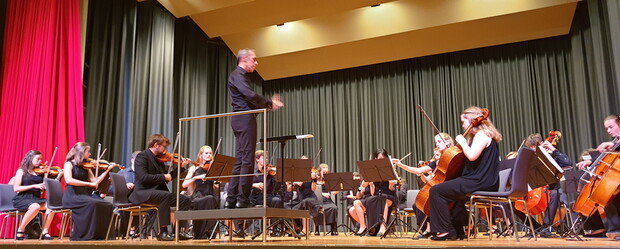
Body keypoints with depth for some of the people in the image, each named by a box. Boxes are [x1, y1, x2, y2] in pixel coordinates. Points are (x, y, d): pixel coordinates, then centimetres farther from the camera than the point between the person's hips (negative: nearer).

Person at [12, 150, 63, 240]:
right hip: (22, 199, -4)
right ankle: (20, 230, -15)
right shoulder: (21, 171, 5)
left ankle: (45, 232, -18)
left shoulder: (40, 172, 14)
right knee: (35, 207, -37)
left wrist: (59, 176, -4)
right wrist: (34, 186, -14)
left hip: (36, 199, 4)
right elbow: (16, 188, -6)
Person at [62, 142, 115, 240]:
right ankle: (81, 236, -26)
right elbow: (69, 180, -20)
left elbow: (95, 181, 11)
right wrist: (89, 184, -22)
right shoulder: (69, 164, -1)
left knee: (108, 205, -18)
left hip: (85, 194, 6)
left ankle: (100, 235, -12)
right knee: (91, 204, -35)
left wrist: (108, 170, 6)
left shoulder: (85, 166, 17)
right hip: (72, 196, -6)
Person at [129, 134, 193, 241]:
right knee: (166, 195, -36)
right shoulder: (142, 156, -7)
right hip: (143, 193, -8)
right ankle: (163, 232, -30)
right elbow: (143, 177, -21)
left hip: (158, 191, 8)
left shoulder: (159, 159, 17)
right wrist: (163, 176, -17)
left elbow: (168, 177, 17)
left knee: (185, 200, -6)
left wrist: (181, 167, 9)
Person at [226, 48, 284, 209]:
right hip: (245, 119, -10)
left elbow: (250, 99, 21)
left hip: (241, 119, 10)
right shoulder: (238, 75, -6)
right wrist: (270, 103, -9)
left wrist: (269, 103, 10)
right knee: (247, 160, -11)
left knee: (240, 160, 9)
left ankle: (231, 199, 10)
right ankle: (242, 199, -10)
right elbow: (250, 95, -20)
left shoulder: (242, 75, 25)